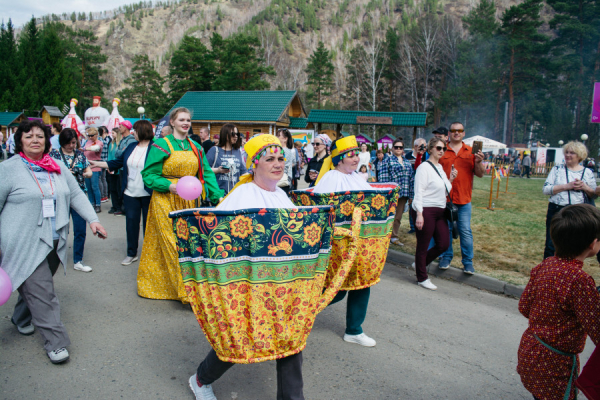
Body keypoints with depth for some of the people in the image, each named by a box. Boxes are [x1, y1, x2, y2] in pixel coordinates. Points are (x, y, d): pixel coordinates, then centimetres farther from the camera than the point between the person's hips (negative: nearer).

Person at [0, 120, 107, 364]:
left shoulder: (58, 167, 10)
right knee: (41, 292, -6)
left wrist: (92, 219, 3)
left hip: (54, 243, 5)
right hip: (25, 245, -5)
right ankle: (55, 342, 1)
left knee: (36, 286, 18)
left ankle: (21, 318, 45)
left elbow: (76, 195, 13)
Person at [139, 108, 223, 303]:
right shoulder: (161, 145, -2)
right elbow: (149, 175, -5)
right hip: (166, 201, -4)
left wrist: (218, 197, -5)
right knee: (173, 244, -6)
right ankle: (187, 291, -3)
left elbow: (206, 174, 8)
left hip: (189, 202, 5)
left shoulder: (196, 148, 12)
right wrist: (170, 186, -21)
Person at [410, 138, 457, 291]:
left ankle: (420, 264, 29)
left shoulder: (440, 167, 15)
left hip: (440, 211, 9)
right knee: (423, 246, 2)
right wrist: (419, 214, -22)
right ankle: (422, 278, 17)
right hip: (425, 211, -9)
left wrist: (450, 179, 4)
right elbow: (419, 192, -16)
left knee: (444, 244, 8)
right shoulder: (424, 167, -10)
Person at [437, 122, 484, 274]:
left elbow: (480, 174, 8)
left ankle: (468, 262, 10)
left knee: (465, 231, 1)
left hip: (464, 199, 0)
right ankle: (446, 257, 22)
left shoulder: (471, 151, 9)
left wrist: (479, 162, -10)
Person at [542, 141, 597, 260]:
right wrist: (567, 186, -17)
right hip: (556, 211, -1)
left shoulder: (588, 173, 6)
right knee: (551, 245, 4)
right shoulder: (557, 169, 3)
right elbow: (546, 189, -7)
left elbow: (594, 195, 10)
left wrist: (585, 187, -11)